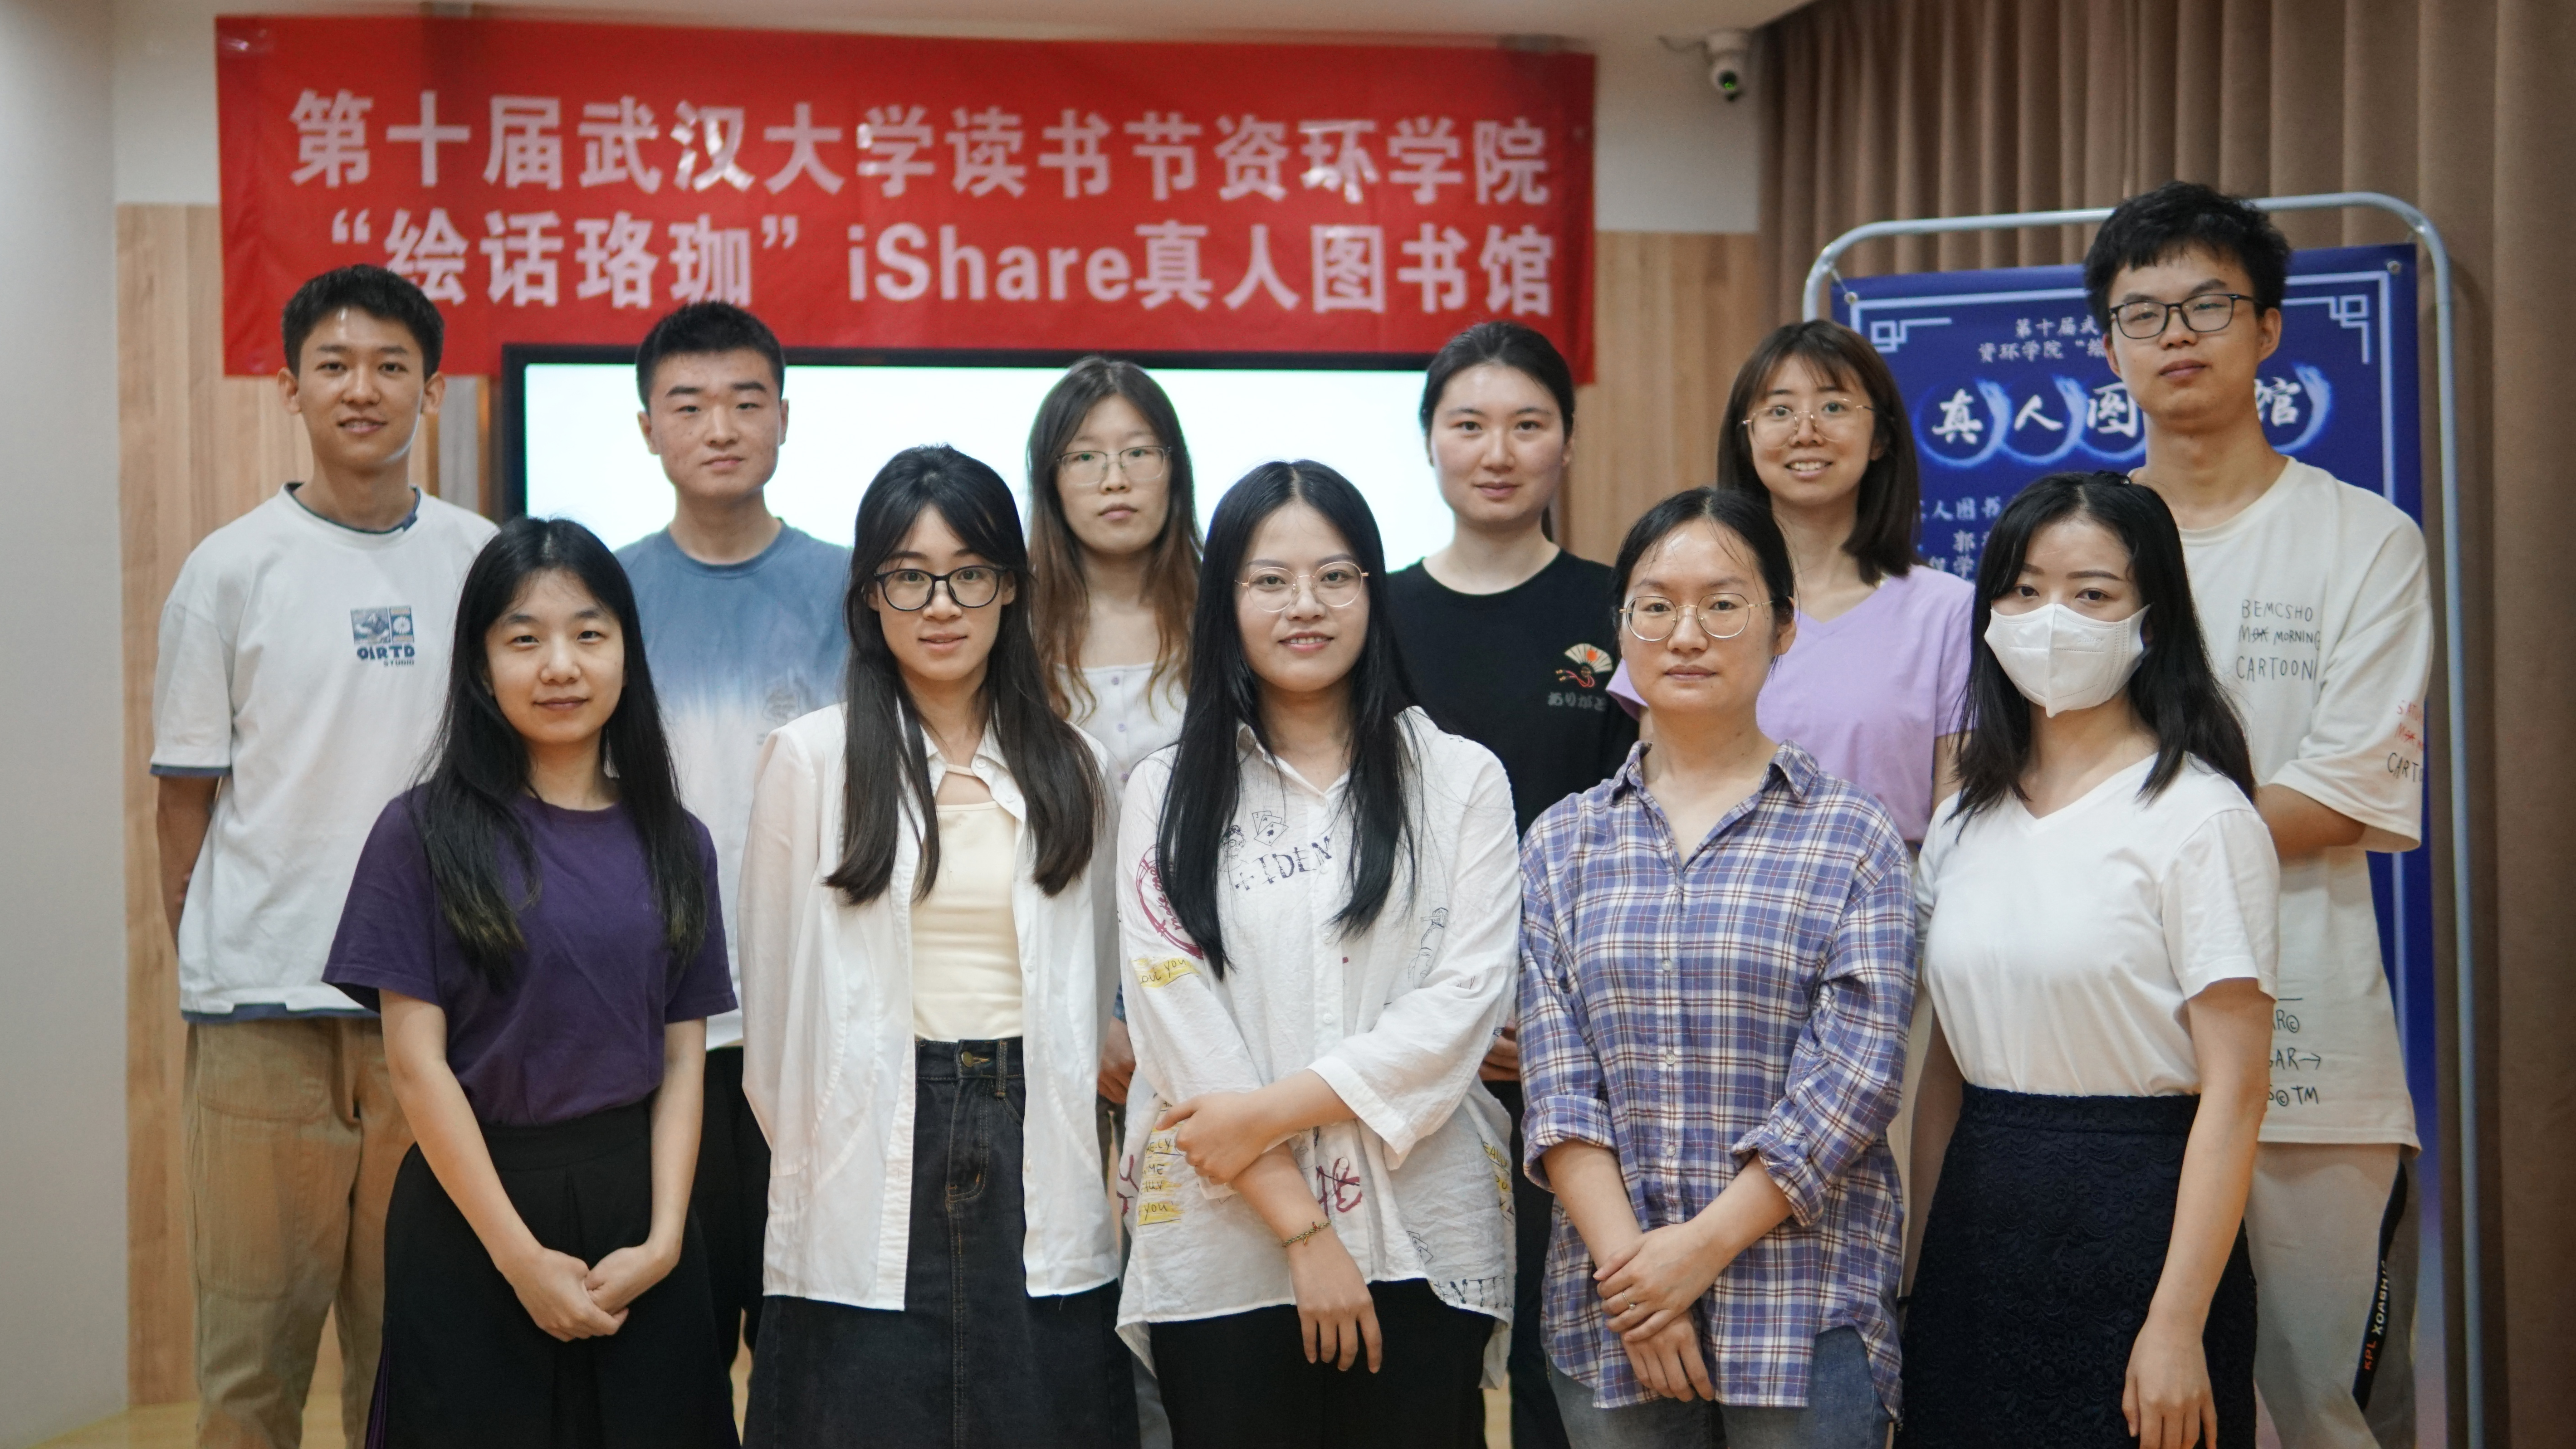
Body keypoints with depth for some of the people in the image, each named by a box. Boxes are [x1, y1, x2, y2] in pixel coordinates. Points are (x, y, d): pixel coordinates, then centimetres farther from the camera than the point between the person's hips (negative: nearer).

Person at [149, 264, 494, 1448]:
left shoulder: (481, 562, 8)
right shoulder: (232, 569, 2)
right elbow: (187, 791, 6)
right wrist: (205, 967, 4)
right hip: (262, 1004, -2)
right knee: (252, 1330, 2)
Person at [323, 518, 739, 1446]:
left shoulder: (674, 844, 5)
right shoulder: (424, 834, -5)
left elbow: (683, 1058, 3)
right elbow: (417, 1063, -8)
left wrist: (663, 1239, -9)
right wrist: (522, 1255, -11)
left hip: (636, 1204, 3)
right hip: (472, 1209, -3)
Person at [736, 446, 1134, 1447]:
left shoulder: (1071, 766, 9)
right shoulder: (811, 759, 0)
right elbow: (773, 992, 4)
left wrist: (1071, 1130, 11)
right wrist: (804, 1154, 6)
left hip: (1034, 1144, 2)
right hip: (875, 1153, -2)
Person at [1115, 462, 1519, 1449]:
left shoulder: (1461, 779, 5)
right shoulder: (1169, 794, 6)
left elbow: (1463, 1001, -4)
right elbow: (1176, 1019, -3)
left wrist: (1276, 1107, -13)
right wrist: (1304, 1230, -10)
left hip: (1422, 1246, 0)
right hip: (1225, 1249, 0)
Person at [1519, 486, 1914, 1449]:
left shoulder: (1852, 838, 1)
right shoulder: (1562, 844, 9)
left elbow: (1857, 1078, -7)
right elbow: (1554, 1080, 1)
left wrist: (1705, 1246, -12)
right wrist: (1626, 1262, -10)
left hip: (1808, 1310, -2)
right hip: (1608, 1306, 2)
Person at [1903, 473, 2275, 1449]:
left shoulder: (2197, 814, -9)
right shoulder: (1965, 820, 9)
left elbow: (2233, 1092, -13)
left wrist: (2178, 1324, -17)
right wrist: (1923, 1269, 9)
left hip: (2134, 1222, -5)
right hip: (1977, 1232, 5)